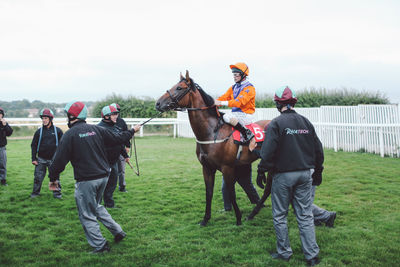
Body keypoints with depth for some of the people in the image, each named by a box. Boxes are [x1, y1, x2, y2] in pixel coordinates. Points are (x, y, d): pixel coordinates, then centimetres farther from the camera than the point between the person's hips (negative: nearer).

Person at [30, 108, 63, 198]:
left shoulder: (57, 130, 0)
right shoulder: (39, 131, 2)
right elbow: (33, 145, 6)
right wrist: (33, 159, 0)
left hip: (53, 159, -1)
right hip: (41, 159, 1)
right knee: (38, 177, 5)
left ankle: (57, 192, 16)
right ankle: (35, 192, 20)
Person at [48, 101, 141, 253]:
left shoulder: (70, 135, -11)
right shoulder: (96, 129, 4)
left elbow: (59, 160, -11)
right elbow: (117, 139, 12)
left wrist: (53, 178, 2)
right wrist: (132, 131, 29)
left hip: (86, 180, -6)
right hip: (103, 176, 6)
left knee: (87, 215, 7)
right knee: (96, 206, 26)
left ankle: (100, 245, 10)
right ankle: (118, 232, 24)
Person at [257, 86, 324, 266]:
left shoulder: (276, 124, -11)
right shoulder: (306, 122, 7)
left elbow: (268, 152, -15)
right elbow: (318, 150, 12)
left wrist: (262, 171, -4)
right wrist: (318, 172, 22)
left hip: (283, 175, -5)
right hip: (305, 174, 5)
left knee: (280, 216, 9)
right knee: (305, 216, 10)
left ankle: (284, 252, 17)